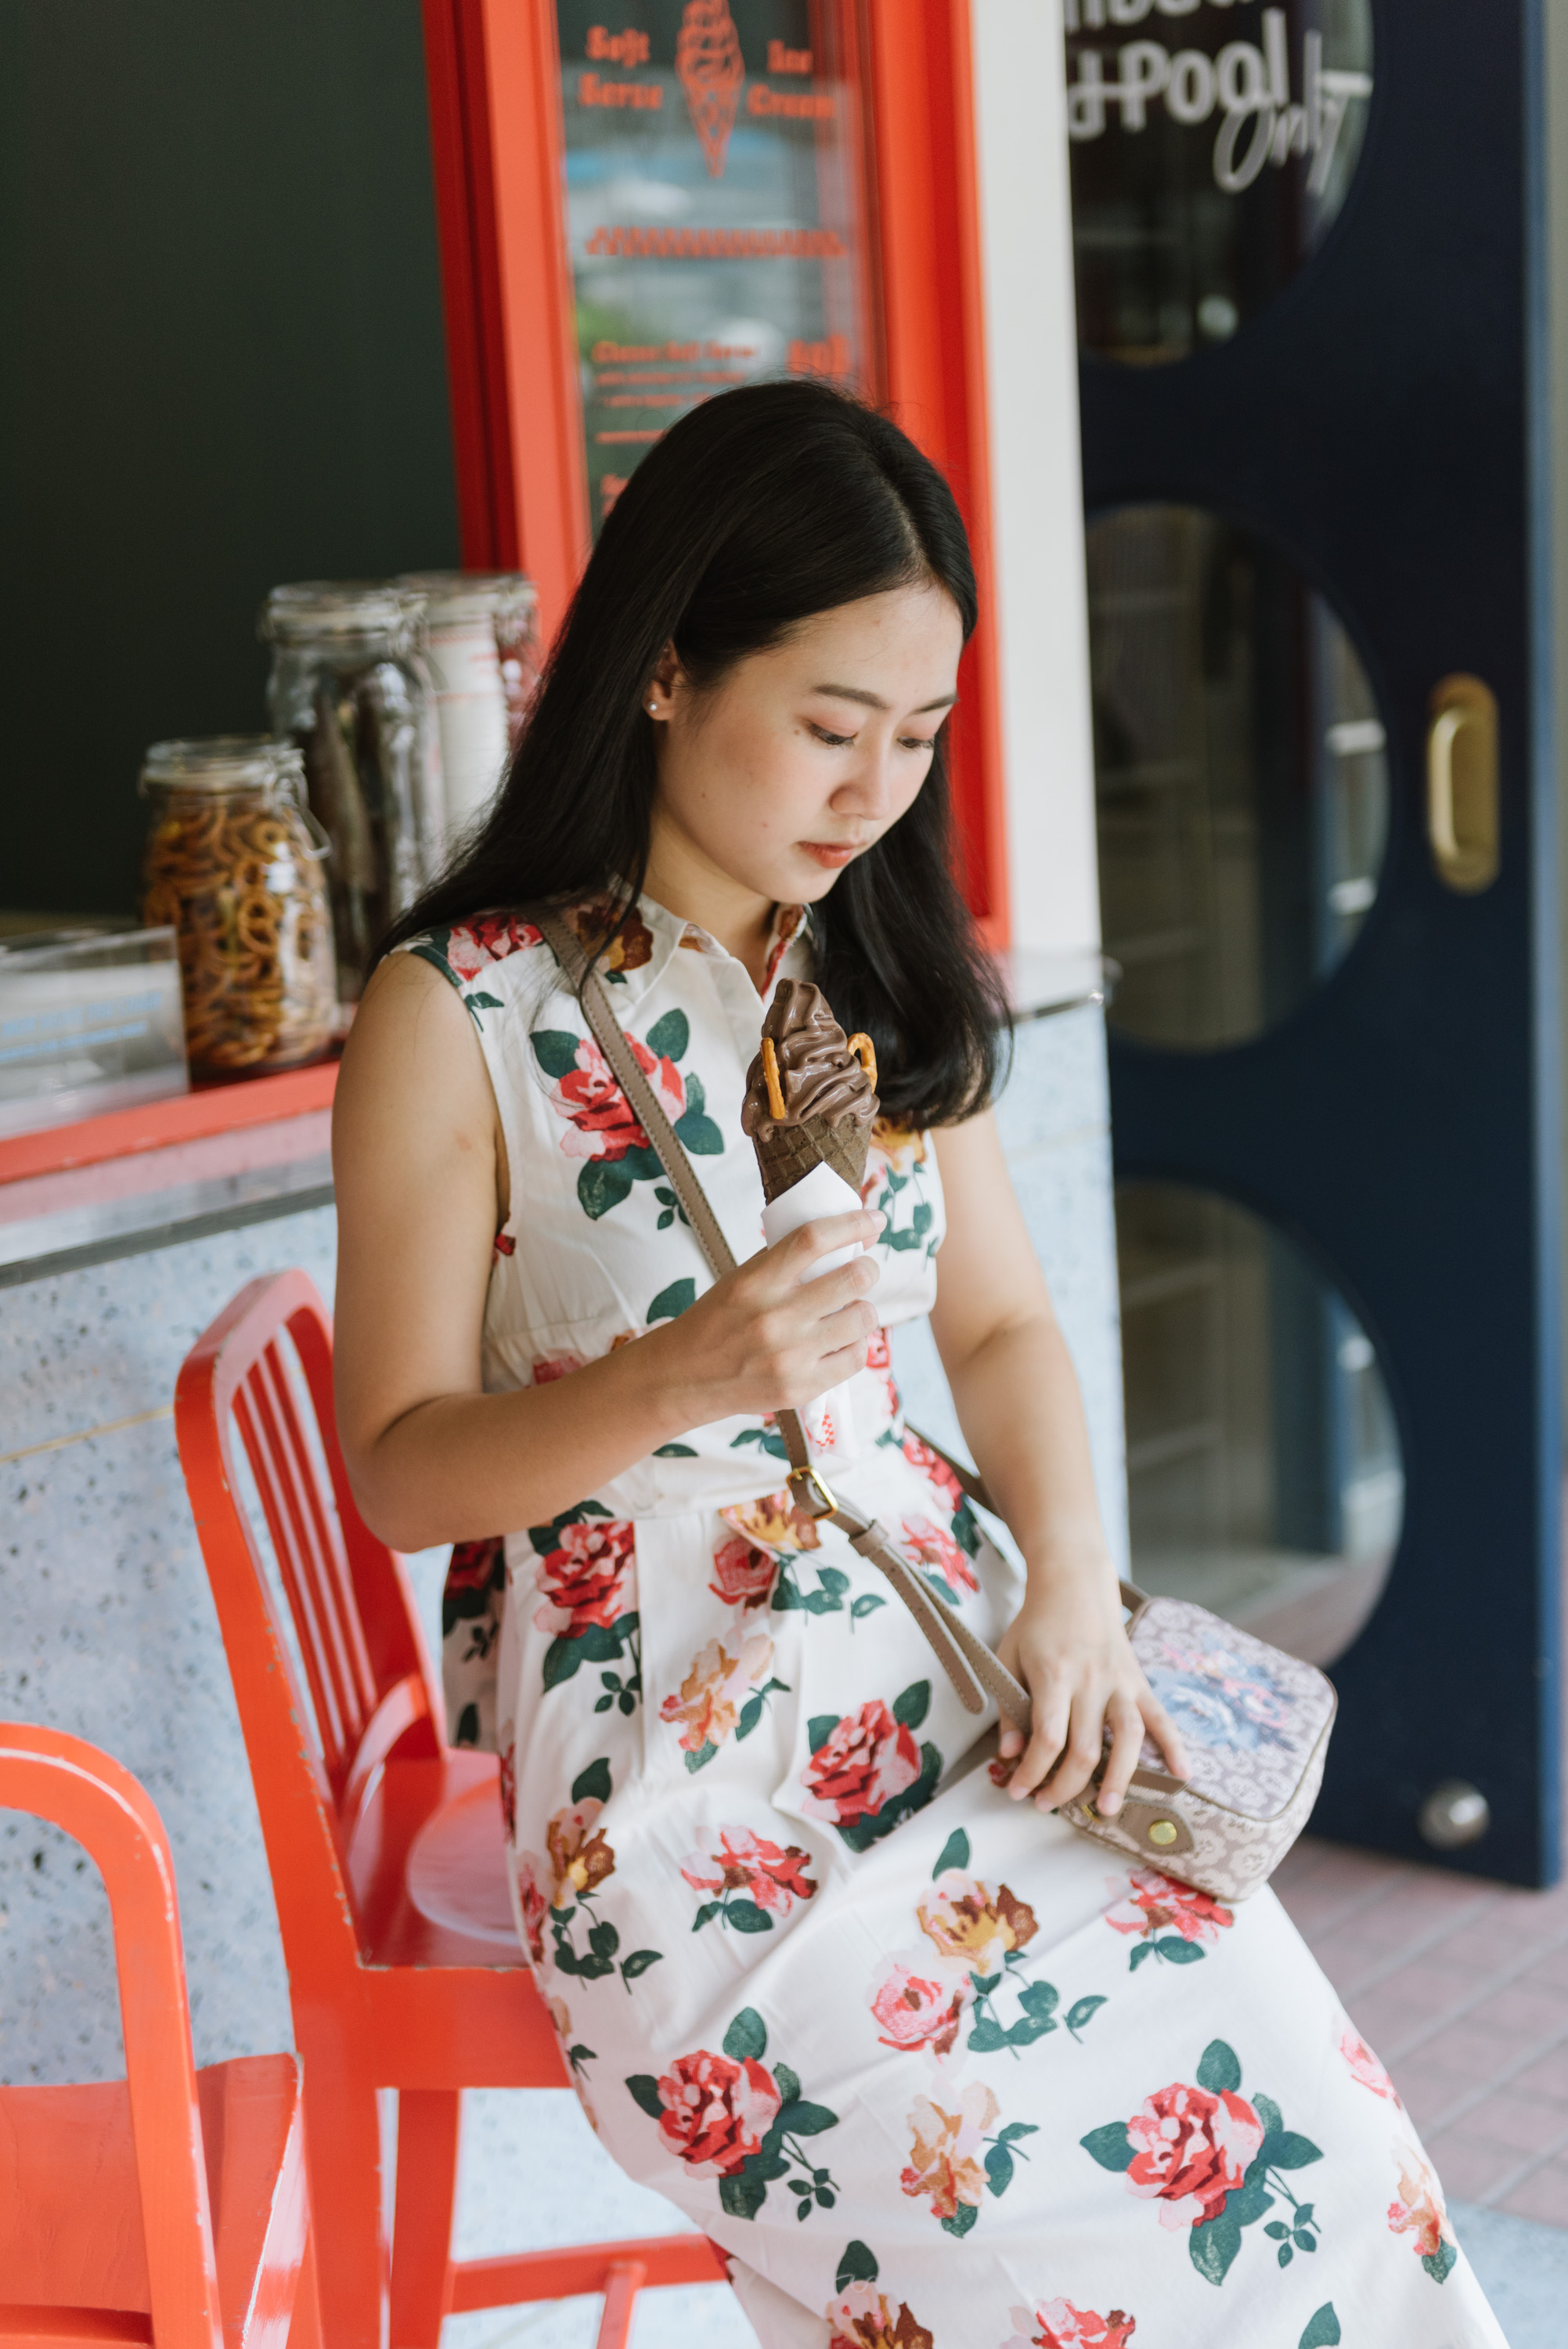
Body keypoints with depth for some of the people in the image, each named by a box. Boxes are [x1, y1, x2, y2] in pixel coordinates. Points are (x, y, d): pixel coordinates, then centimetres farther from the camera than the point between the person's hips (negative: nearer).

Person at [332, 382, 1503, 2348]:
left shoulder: (885, 983, 13)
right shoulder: (460, 1017, -6)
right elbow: (399, 1465, -5)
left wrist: (1073, 1584, -3)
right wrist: (679, 1382, -24)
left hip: (942, 1664, 5)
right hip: (659, 1728, -5)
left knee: (1278, 2085, -17)